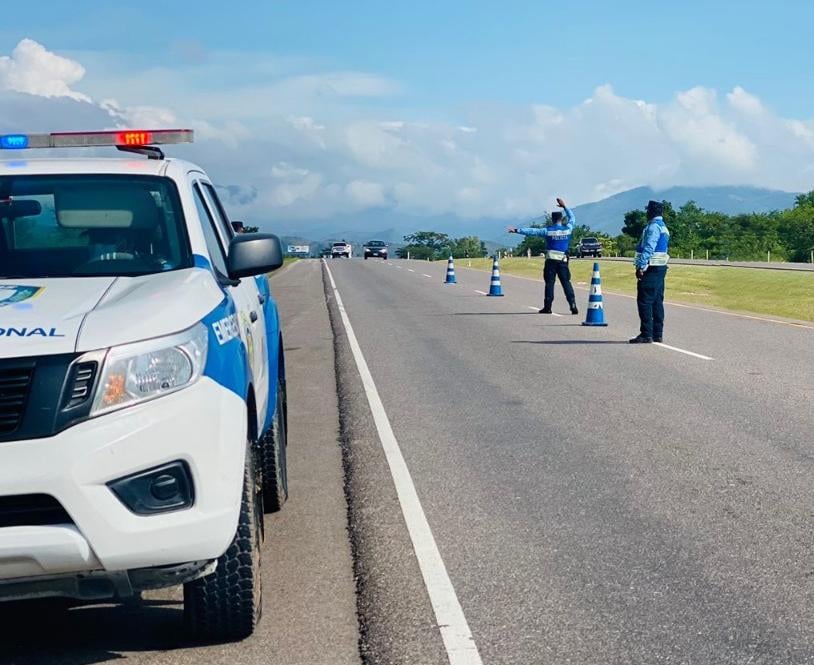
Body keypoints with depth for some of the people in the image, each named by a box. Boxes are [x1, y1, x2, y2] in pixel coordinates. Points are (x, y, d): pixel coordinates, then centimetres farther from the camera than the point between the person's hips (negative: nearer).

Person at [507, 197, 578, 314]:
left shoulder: (548, 230, -4)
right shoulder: (567, 229, 3)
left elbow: (532, 231, -7)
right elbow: (572, 218, 22)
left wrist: (517, 230, -4)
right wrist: (564, 206, 28)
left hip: (551, 260, -2)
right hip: (563, 260, 2)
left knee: (549, 283, 2)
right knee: (566, 283, 1)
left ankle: (547, 307, 2)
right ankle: (573, 306, -7)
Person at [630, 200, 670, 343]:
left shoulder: (653, 227, -13)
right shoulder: (663, 227, 19)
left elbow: (648, 248, -22)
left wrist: (641, 266, -24)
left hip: (651, 268, -10)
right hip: (661, 267, 10)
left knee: (644, 301, -9)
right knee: (657, 302, 10)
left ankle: (646, 334, -10)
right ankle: (657, 334, 12)